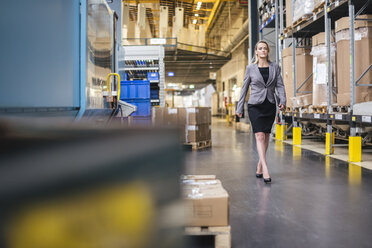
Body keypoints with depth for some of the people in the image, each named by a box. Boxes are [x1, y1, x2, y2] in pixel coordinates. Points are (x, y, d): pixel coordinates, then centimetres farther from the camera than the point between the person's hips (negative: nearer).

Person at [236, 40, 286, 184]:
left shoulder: (275, 67, 7)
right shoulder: (250, 69, 2)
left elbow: (280, 85, 4)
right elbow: (244, 88, 7)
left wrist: (282, 101, -13)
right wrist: (239, 108, 6)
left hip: (270, 105, 3)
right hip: (255, 105, -3)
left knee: (266, 136, 7)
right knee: (260, 136, -14)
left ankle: (259, 168, 21)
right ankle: (265, 170, -19)